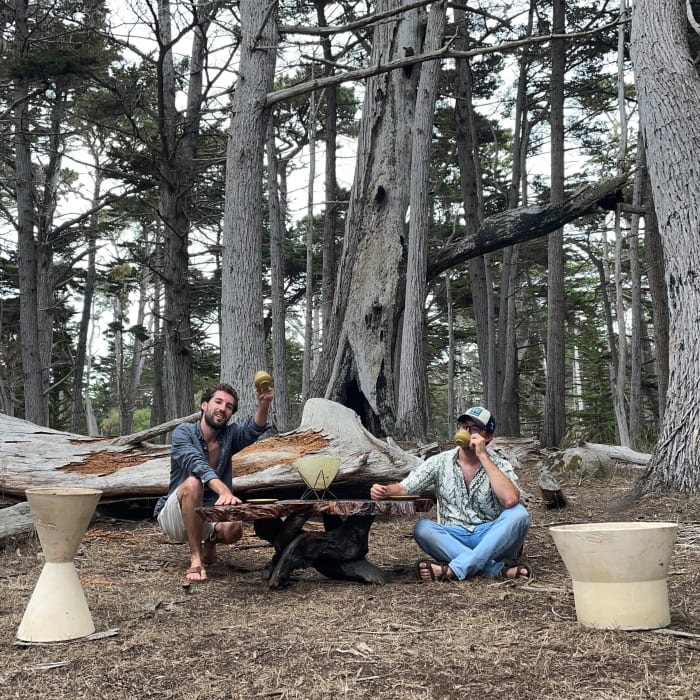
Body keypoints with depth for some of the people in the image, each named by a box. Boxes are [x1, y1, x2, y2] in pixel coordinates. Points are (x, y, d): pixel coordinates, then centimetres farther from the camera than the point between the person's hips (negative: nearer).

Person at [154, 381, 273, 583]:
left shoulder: (229, 435, 1)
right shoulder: (184, 432, -11)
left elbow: (253, 429, -21)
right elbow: (197, 465, -30)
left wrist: (263, 404, -43)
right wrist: (225, 491, -48)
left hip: (210, 516, 3)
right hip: (174, 516, -3)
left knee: (233, 529, -30)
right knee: (193, 483, -34)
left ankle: (209, 541, 7)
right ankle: (196, 559, -28)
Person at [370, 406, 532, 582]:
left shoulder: (500, 465, -2)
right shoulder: (440, 462, 4)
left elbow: (510, 500, -23)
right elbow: (403, 488, 0)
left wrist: (483, 456, -20)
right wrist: (385, 490, -24)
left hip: (491, 539, -1)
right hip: (453, 541, 1)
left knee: (518, 513, -28)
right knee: (422, 528, -27)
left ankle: (454, 570, -34)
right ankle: (498, 569, -32)